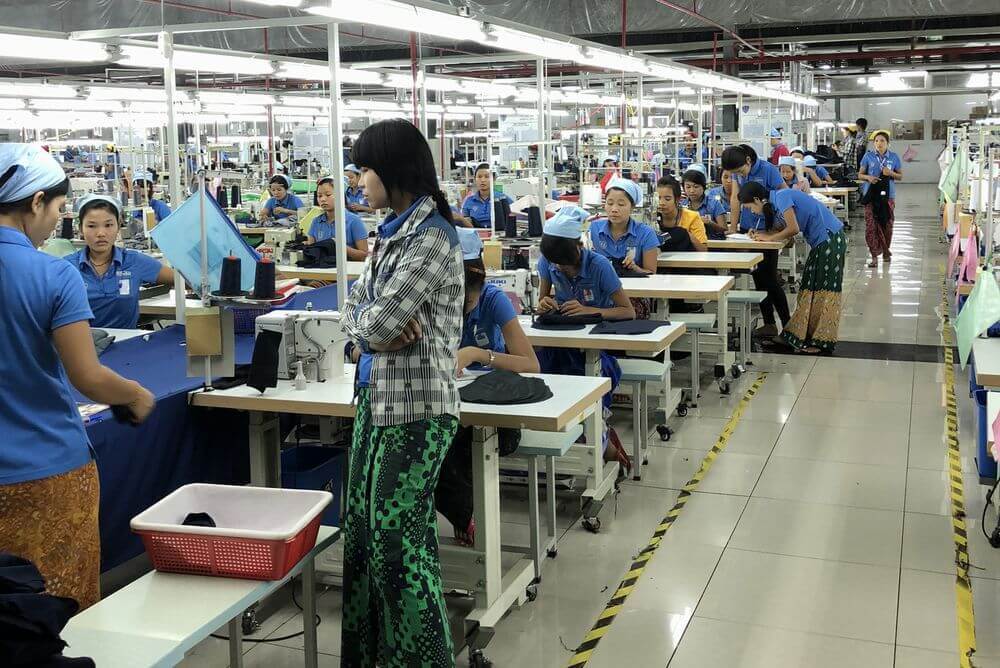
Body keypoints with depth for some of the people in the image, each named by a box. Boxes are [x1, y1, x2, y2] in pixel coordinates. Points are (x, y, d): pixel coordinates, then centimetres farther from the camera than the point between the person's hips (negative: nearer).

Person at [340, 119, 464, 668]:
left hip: (413, 408, -9)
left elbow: (378, 320, -22)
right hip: (376, 396, 9)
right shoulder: (394, 230, 13)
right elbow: (354, 308, 11)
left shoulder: (432, 237, -17)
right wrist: (378, 331, -9)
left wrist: (375, 325, 0)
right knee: (362, 530, 15)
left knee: (398, 541, -2)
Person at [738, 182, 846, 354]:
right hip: (822, 241, 10)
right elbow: (783, 228, 13)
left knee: (824, 288, -6)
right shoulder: (777, 200, 12)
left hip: (830, 238, -10)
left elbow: (793, 229, -23)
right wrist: (760, 233, 1)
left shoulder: (781, 197, -16)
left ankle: (821, 341, -3)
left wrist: (768, 237, -11)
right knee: (811, 286, 11)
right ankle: (807, 334, 15)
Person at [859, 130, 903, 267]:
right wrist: (868, 177, -14)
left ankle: (885, 251, 26)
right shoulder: (868, 156, 3)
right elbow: (860, 174, 7)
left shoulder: (894, 157, 5)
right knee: (871, 225, -8)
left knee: (887, 224, 5)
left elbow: (900, 176, 10)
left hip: (888, 195, 1)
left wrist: (891, 173, -11)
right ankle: (874, 256, -4)